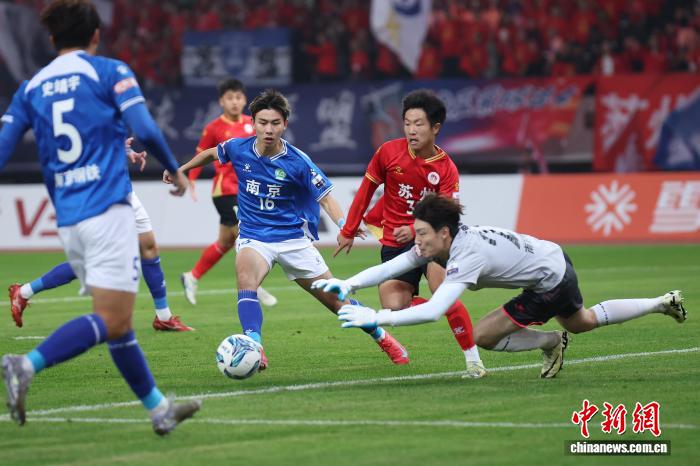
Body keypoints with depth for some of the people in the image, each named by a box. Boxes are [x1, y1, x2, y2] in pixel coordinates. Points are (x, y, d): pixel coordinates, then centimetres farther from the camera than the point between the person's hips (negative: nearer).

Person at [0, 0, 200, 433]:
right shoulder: (109, 71, 0)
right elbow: (144, 129, -10)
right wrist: (175, 169, 6)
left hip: (68, 220, 6)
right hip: (107, 211, -6)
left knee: (118, 323, 13)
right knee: (111, 319, -10)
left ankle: (158, 408, 19)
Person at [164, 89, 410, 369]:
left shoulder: (297, 162, -15)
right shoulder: (238, 149, -7)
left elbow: (325, 198, -12)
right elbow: (212, 153, 16)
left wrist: (344, 226, -29)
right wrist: (181, 169, 24)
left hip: (293, 238, -1)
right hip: (253, 238, 1)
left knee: (337, 301, 4)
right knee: (245, 273, -34)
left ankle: (382, 338, 30)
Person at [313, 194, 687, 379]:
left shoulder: (467, 257, -36)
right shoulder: (435, 243, -12)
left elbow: (433, 312, -47)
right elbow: (388, 268, -15)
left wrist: (378, 318, -49)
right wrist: (347, 285, -30)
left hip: (550, 283, -9)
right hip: (555, 260, 9)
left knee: (482, 337, -10)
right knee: (583, 322, 33)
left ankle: (551, 343, 9)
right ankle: (663, 304, 44)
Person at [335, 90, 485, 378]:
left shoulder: (446, 169, -11)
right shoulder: (389, 152, -6)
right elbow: (366, 190, 7)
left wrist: (414, 231, -33)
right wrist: (348, 232, 11)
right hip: (394, 242, 2)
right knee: (393, 308, -15)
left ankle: (473, 359, -14)